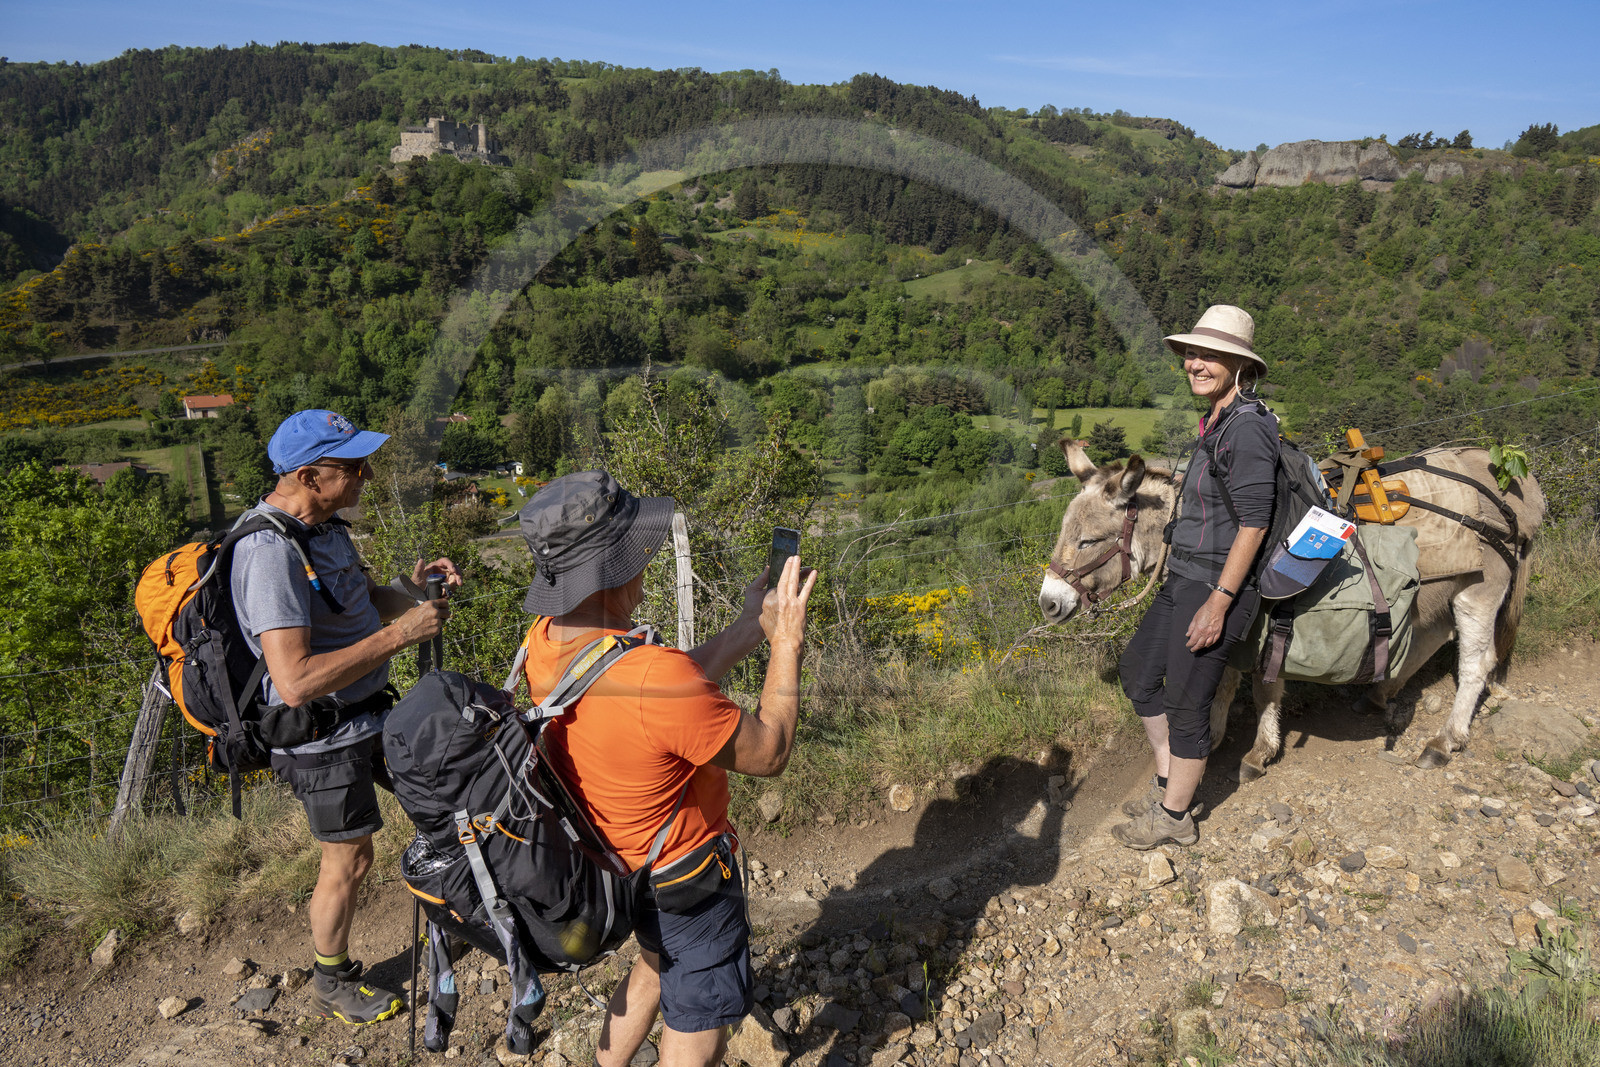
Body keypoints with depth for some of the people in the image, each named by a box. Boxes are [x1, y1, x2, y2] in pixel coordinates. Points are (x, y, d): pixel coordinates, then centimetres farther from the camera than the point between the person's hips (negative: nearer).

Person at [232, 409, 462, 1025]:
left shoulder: (323, 525, 0)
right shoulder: (271, 553, -30)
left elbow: (365, 601, 14)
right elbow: (296, 683, -37)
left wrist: (413, 586, -7)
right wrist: (400, 634, -33)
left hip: (368, 713, 9)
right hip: (324, 737, -9)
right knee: (349, 860, 10)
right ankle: (332, 985, 36)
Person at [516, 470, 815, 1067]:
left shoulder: (544, 643, -15)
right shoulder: (653, 676, -40)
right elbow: (769, 754, -23)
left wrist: (752, 624, -3)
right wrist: (787, 644, -14)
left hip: (617, 861, 8)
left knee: (657, 963, 35)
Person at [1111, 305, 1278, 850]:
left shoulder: (1248, 427, -20)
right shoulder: (1217, 422, 9)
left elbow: (1254, 522, -22)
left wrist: (1219, 601, -23)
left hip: (1215, 587, -10)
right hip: (1183, 579, 10)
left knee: (1186, 704, 4)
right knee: (1137, 671, 20)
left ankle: (1174, 817, 23)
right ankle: (1167, 781, 36)